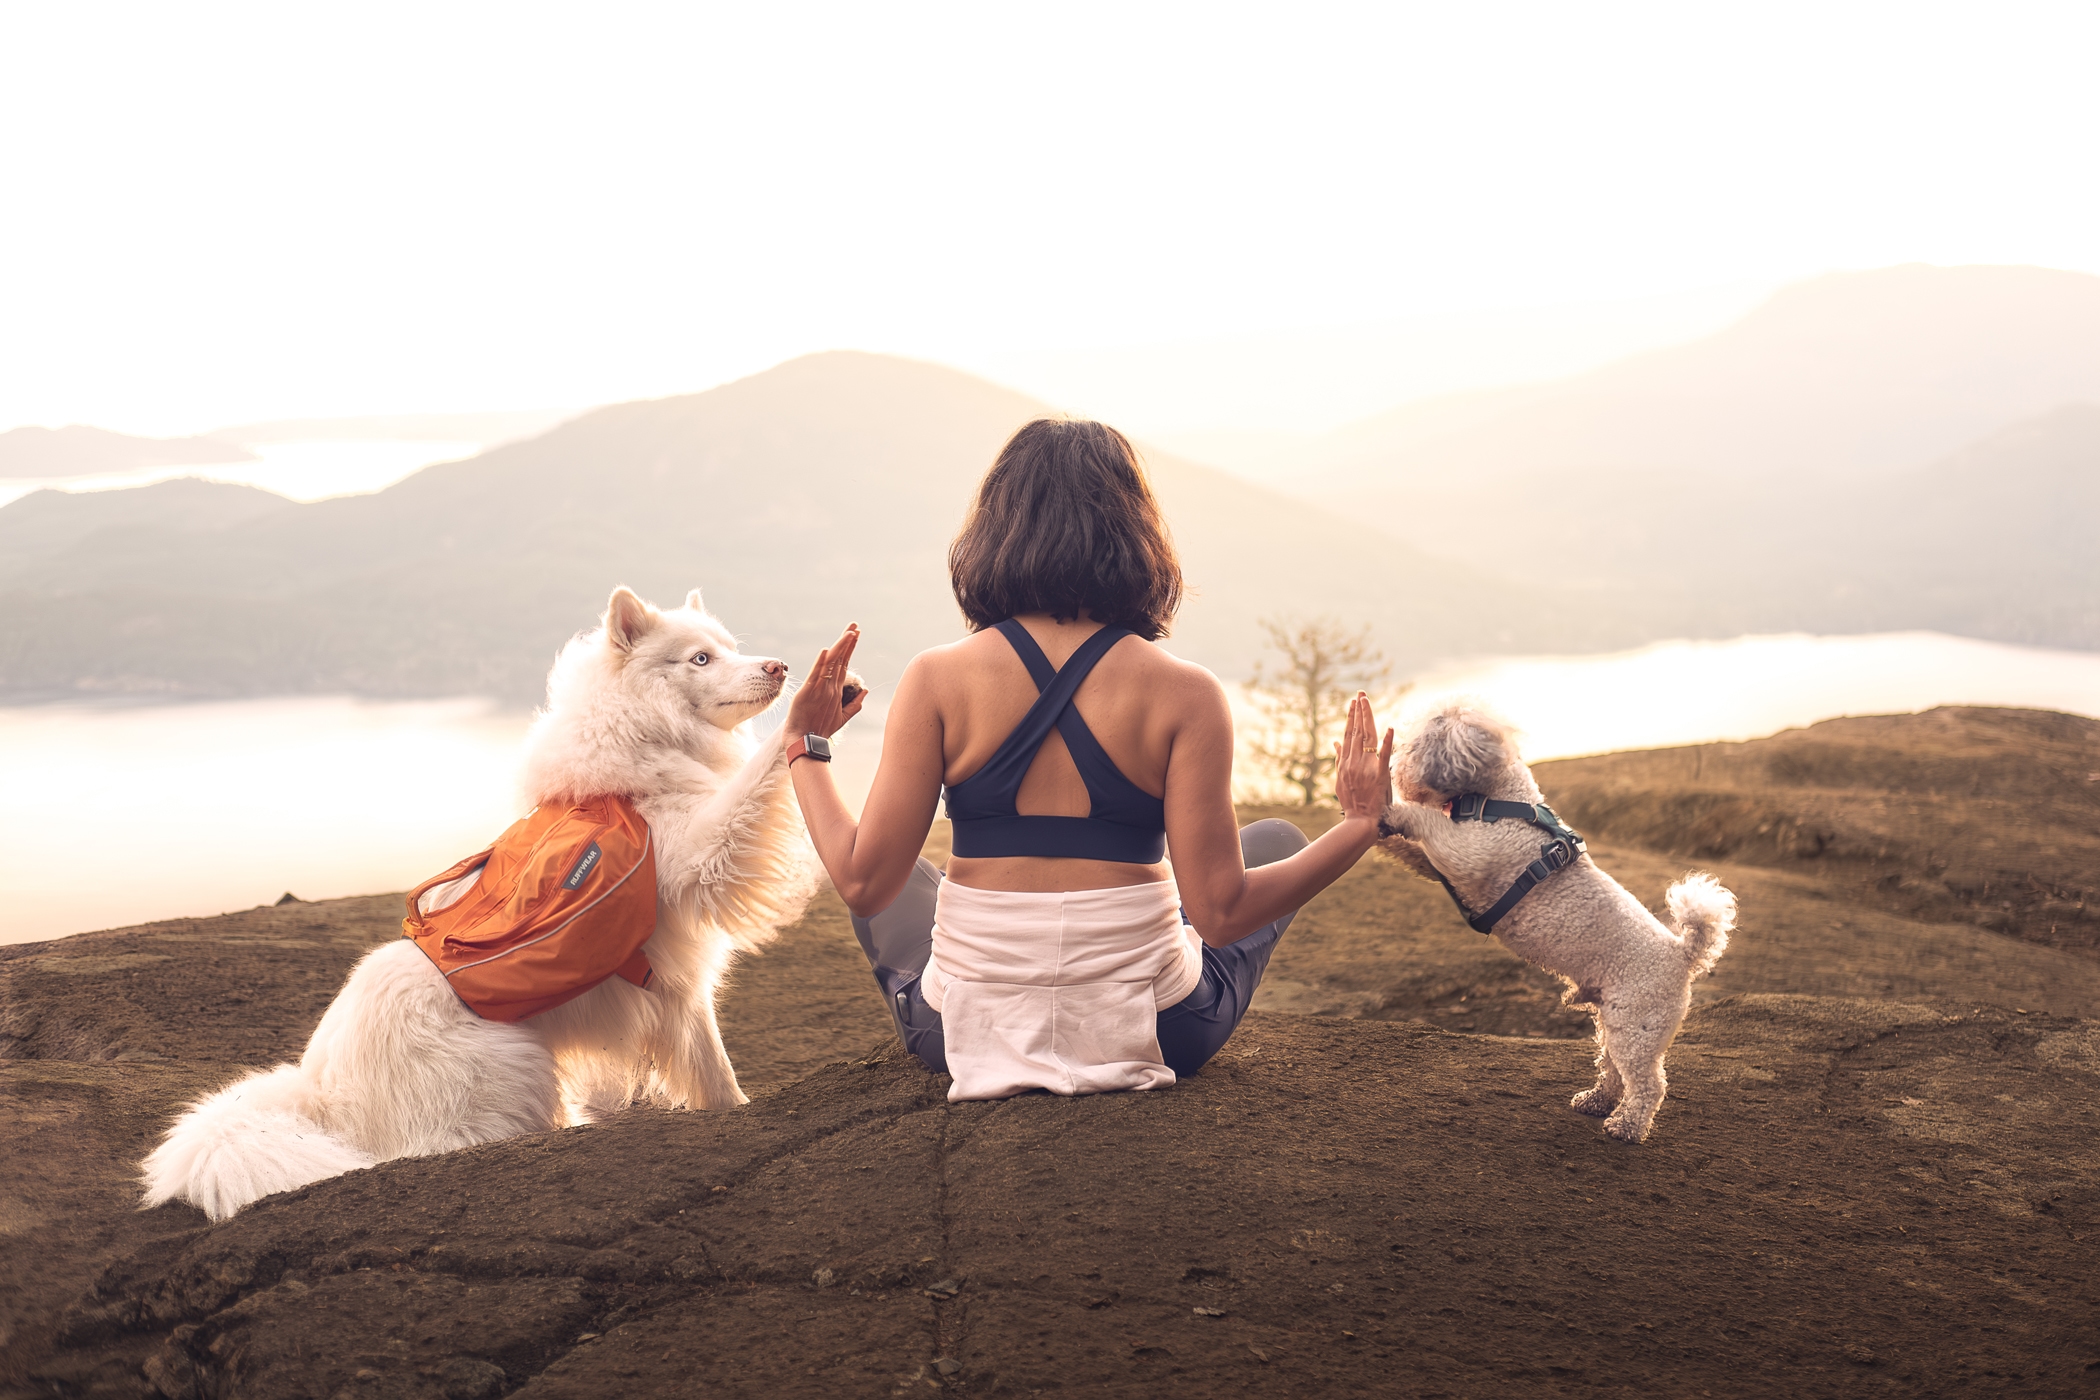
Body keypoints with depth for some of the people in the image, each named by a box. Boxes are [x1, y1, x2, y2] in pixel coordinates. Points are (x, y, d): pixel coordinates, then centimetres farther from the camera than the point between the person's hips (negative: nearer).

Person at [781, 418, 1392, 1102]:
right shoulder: (1183, 693, -12)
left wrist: (805, 750, 8)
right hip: (1151, 1038, -1)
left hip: (968, 1038, 1)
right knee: (1276, 839, 25)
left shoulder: (936, 680, -10)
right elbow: (1221, 913, -13)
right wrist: (1359, 825, 0)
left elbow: (865, 883, -8)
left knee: (898, 878, 31)